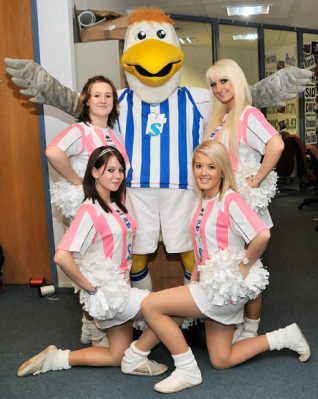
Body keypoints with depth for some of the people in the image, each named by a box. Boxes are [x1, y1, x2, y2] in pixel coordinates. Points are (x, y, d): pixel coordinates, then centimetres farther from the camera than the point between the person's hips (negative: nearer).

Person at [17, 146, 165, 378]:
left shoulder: (115, 205, 6)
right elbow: (62, 257, -25)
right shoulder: (90, 211, -18)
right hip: (105, 292, -8)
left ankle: (56, 359, 20)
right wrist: (89, 286, -17)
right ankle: (136, 358, 7)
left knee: (118, 357, 15)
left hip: (119, 288, 8)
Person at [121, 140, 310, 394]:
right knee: (221, 361, 17)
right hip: (213, 285, 9)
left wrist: (244, 265, -18)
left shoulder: (230, 200, -16)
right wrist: (193, 282, 6)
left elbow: (262, 235, -31)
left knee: (150, 305, -12)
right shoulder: (202, 202, 9)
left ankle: (188, 371, 2)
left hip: (227, 286, -9)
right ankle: (285, 337, 27)